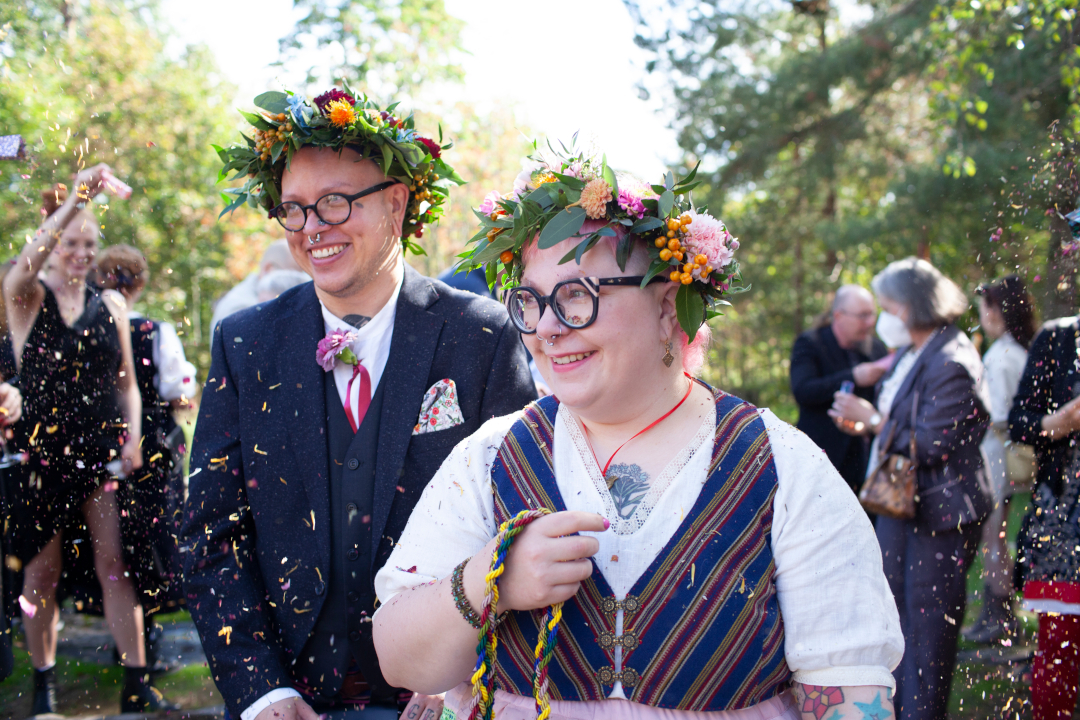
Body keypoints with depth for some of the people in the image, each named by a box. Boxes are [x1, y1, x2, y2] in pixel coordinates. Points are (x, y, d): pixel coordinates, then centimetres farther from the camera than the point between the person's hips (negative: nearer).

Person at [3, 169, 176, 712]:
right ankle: (44, 683, 19)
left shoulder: (111, 304, 10)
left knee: (116, 566, -2)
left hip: (103, 453, 2)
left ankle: (137, 687, 0)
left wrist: (132, 438, -2)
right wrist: (74, 199, -30)